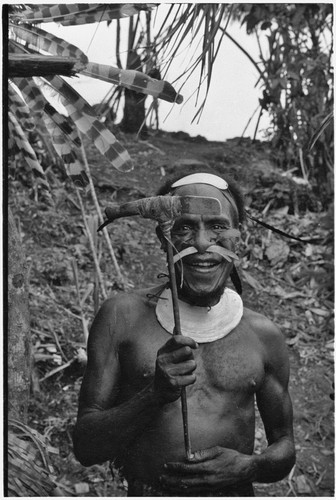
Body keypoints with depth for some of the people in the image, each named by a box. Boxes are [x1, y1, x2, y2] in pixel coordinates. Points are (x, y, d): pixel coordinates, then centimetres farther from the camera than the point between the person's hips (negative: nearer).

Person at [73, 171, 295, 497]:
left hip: (235, 491, 2)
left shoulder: (264, 336, 1)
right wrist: (156, 393, -17)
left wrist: (250, 467, -7)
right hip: (147, 492, -1)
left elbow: (284, 447, 12)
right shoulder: (122, 316, -3)